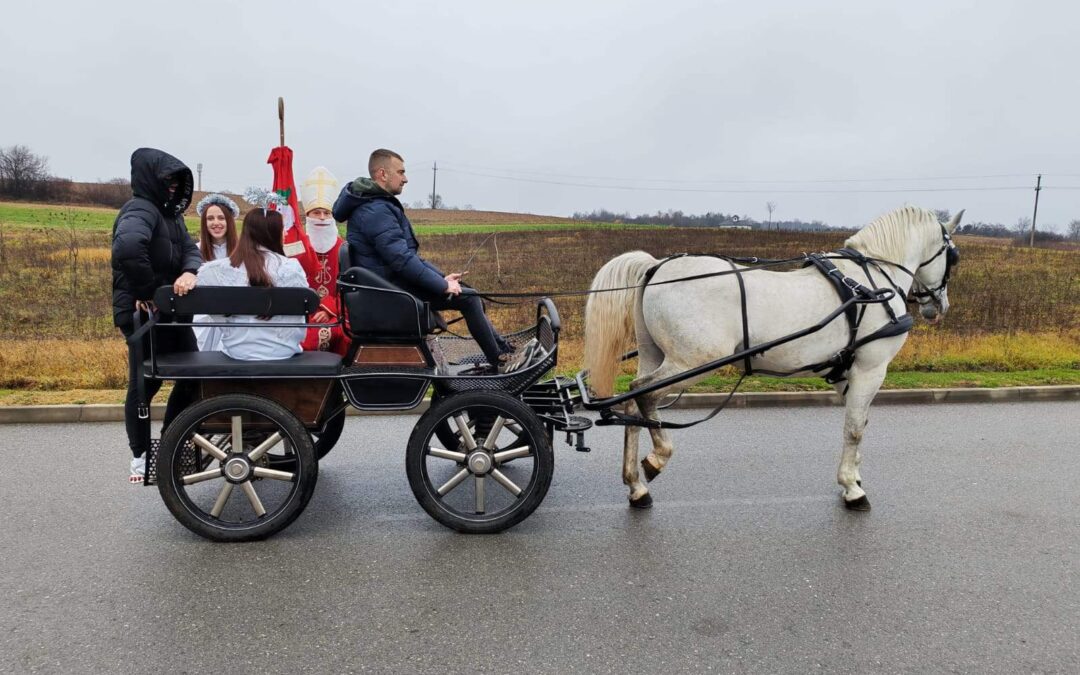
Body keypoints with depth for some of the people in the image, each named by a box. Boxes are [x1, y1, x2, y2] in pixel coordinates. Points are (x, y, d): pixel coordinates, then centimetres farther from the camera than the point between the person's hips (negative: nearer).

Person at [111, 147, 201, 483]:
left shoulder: (170, 213, 13)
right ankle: (141, 458, 17)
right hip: (144, 314, -9)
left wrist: (189, 272, -18)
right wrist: (147, 291, -27)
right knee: (145, 385, 2)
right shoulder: (139, 210, -17)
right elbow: (127, 247, -37)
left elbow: (190, 249, 5)